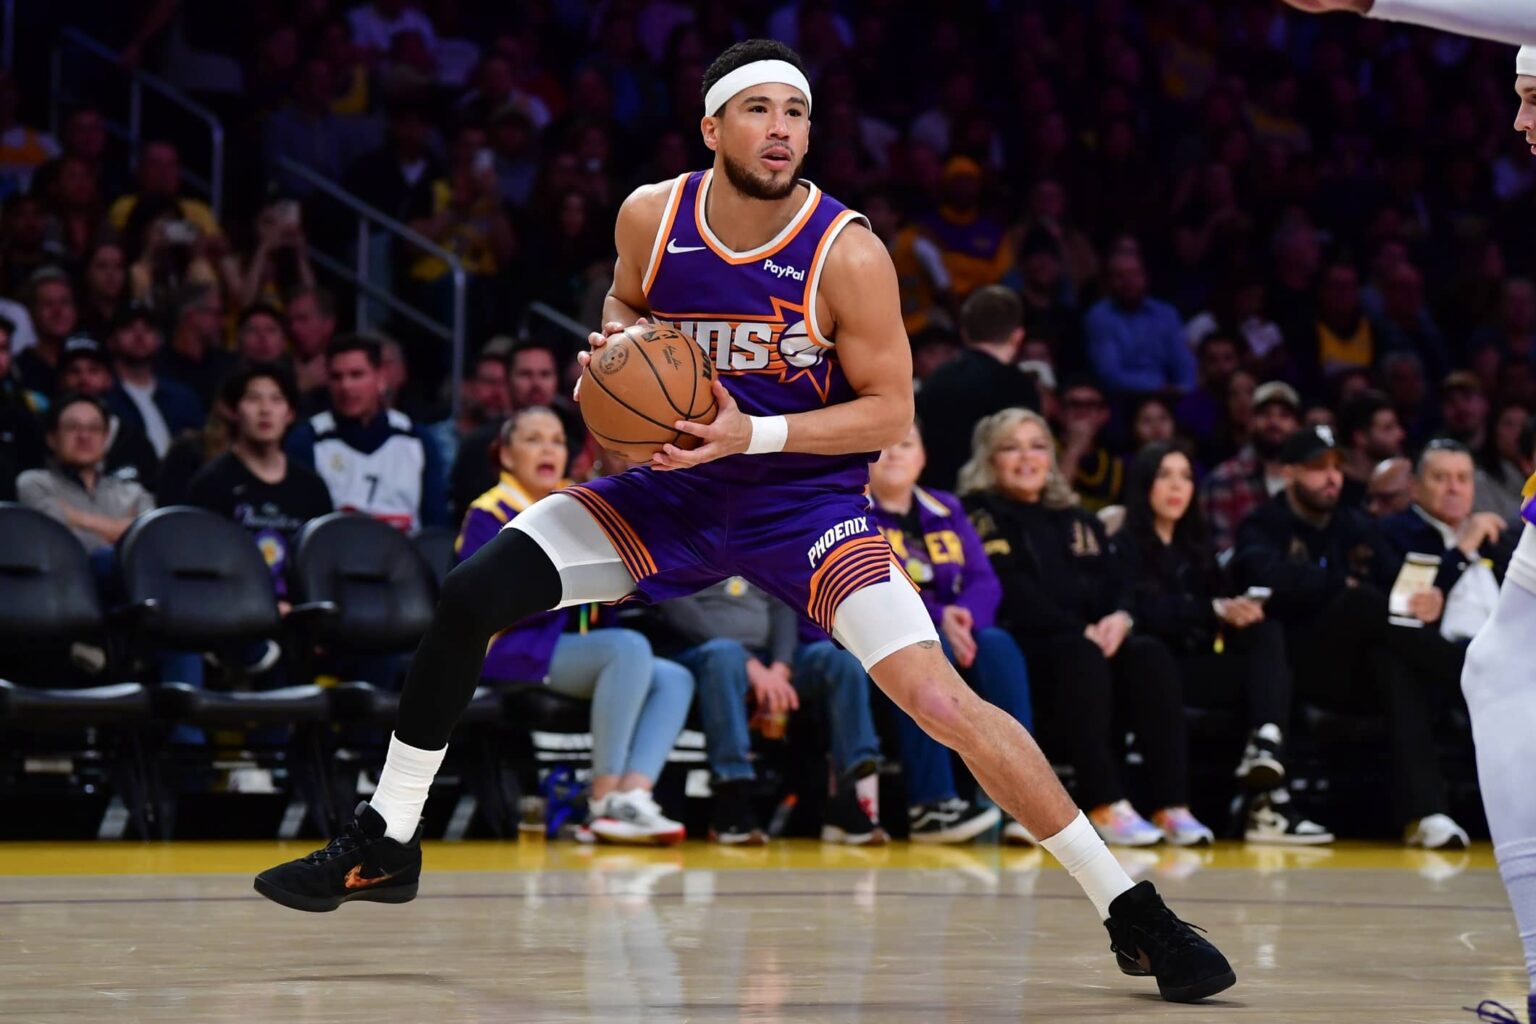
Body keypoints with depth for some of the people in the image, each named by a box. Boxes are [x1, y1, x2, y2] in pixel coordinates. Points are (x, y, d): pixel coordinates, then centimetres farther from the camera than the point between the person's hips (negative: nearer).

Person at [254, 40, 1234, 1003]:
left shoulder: (849, 254, -21)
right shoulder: (650, 217, -9)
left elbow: (890, 410, -14)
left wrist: (754, 434, -27)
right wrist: (615, 342, -9)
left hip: (806, 497, -4)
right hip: (675, 482, 4)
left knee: (940, 697, -21)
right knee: (469, 598, -10)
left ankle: (1131, 911, -10)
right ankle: (385, 845, 9)